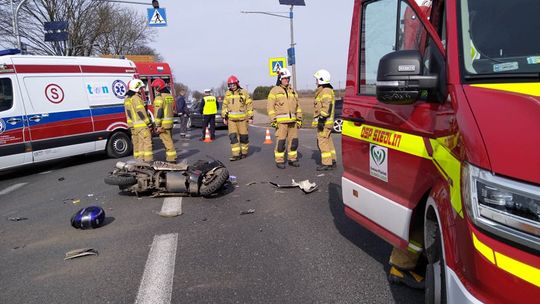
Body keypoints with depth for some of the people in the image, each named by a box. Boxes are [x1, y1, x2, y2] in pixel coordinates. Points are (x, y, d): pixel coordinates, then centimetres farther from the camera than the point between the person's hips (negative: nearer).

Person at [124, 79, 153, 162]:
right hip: (141, 124, -9)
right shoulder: (136, 98, -13)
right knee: (147, 142, -7)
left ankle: (139, 159, 17)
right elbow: (140, 111, -18)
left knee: (137, 142, 13)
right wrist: (148, 122, -15)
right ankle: (148, 160, -9)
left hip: (133, 125, 10)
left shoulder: (127, 98, 17)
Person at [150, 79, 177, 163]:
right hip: (170, 122, 9)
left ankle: (171, 158, -4)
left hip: (163, 123, -9)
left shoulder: (159, 97, -13)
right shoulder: (170, 96, 15)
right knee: (169, 140, 16)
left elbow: (159, 112, -18)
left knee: (167, 141, -6)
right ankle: (169, 156, 24)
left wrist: (158, 125, -18)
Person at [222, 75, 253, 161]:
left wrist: (250, 117, -3)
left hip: (242, 118, -2)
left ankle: (244, 152, 21)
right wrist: (224, 117, 11)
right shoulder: (227, 93, 9)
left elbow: (249, 104, 1)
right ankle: (236, 154, -2)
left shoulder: (244, 92, -1)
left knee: (243, 136, 5)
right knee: (233, 136, -5)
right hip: (231, 119, 3)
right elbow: (224, 105, 15)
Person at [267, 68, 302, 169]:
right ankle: (279, 161, 3)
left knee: (293, 141, 7)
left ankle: (292, 159, 18)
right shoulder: (275, 91, 1)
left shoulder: (293, 91, 16)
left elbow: (297, 106, 19)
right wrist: (273, 120, -11)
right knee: (281, 141, -6)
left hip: (293, 121, 5)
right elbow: (270, 106, -4)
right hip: (281, 121, -5)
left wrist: (299, 119, 12)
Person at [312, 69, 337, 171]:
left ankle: (326, 163, -4)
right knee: (327, 142, 14)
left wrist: (322, 119, -27)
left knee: (323, 142, -8)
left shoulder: (326, 91, -14)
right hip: (325, 122, 11)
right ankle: (332, 162, 20)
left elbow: (326, 106, -25)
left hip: (324, 122, -11)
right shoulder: (324, 91, 20)